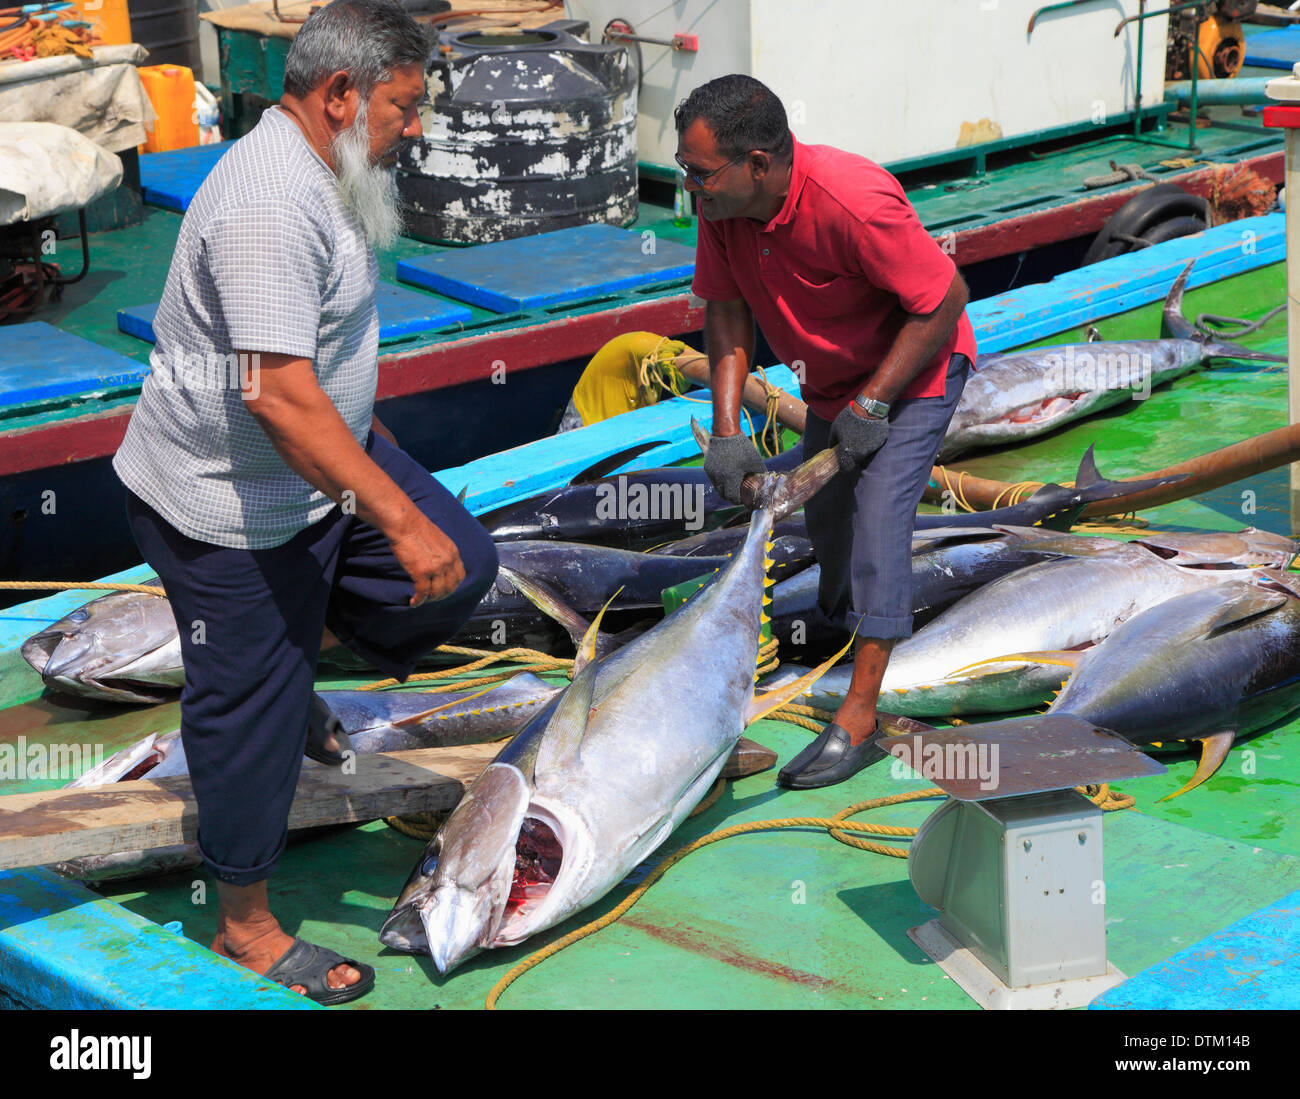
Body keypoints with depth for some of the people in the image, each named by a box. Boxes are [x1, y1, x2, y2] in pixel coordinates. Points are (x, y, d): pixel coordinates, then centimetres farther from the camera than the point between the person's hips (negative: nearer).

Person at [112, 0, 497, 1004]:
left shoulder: (321, 178, 7)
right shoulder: (271, 204, -28)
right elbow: (279, 393, -35)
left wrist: (371, 442, 34)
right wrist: (399, 514, -35)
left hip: (321, 451, 10)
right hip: (227, 504, -10)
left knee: (461, 566, 4)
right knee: (251, 712, 1)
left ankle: (292, 672, 24)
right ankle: (245, 928, 18)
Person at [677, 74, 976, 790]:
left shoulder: (854, 203, -39)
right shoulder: (720, 203, -18)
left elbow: (945, 300, -30)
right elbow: (726, 312, -7)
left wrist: (872, 404, -27)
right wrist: (726, 430, -17)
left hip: (914, 370, -7)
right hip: (830, 381, 7)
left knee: (878, 521, -17)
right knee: (821, 509, 22)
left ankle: (858, 718, -14)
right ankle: (836, 614, 54)